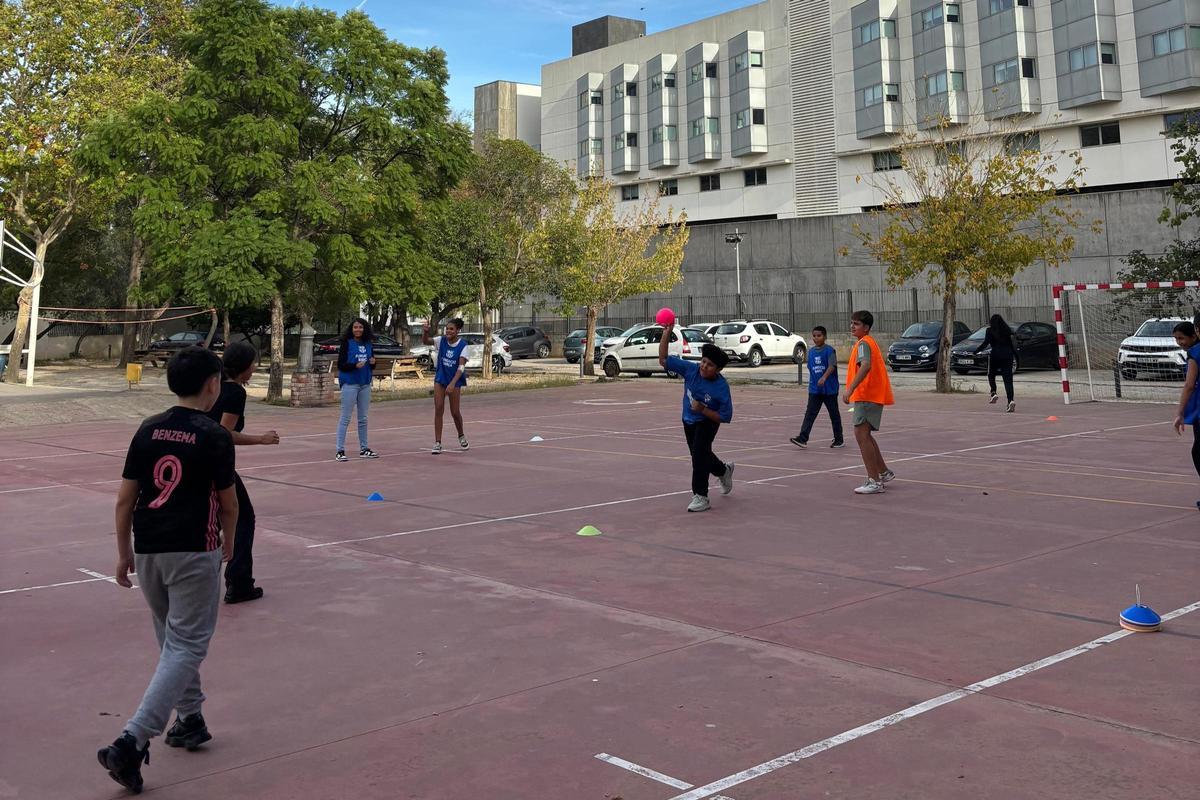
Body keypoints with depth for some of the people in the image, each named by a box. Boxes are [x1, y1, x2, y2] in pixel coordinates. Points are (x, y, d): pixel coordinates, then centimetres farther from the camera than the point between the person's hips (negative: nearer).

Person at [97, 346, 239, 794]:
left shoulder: (148, 430, 4)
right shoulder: (215, 437, -9)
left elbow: (125, 499, 5)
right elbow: (228, 504, -2)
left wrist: (124, 552, 15)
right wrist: (228, 544, 16)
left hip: (147, 551, 6)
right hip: (194, 554, -6)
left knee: (174, 641, 22)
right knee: (186, 647, -2)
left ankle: (189, 720, 32)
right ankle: (132, 742, -11)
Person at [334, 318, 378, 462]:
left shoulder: (368, 344, 10)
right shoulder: (346, 343, -6)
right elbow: (340, 365, -9)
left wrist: (373, 362, -5)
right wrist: (355, 365, -24)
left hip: (365, 384, 6)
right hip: (350, 384, -6)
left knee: (363, 418, 13)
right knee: (345, 418, -6)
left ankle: (364, 449, 21)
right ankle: (340, 451, -4)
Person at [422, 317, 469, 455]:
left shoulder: (463, 345, -15)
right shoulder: (441, 340, -6)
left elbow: (461, 366, -21)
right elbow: (425, 341, -17)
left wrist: (452, 384, -30)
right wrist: (425, 331, -39)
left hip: (455, 380, -2)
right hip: (440, 379, 2)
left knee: (455, 411, 3)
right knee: (438, 409, -5)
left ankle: (461, 437, 30)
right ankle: (437, 443, -1)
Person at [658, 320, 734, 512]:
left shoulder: (721, 387, -31)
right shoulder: (690, 369, -23)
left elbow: (726, 417, -26)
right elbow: (663, 360, -23)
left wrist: (703, 409, -36)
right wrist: (666, 334, -34)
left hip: (708, 421, -5)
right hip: (689, 420, 5)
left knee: (699, 452, -26)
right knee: (700, 456, 23)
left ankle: (700, 496, -15)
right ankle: (724, 471, 55)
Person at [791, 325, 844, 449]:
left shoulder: (829, 350, -10)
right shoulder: (811, 351, 9)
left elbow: (832, 366, -22)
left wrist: (824, 377, -37)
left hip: (829, 389, -5)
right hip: (814, 389, 5)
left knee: (834, 414, 8)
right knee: (810, 414, -4)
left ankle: (839, 439, 19)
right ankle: (802, 438, -10)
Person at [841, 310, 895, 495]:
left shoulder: (863, 343, -13)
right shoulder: (869, 342, 19)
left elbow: (866, 366, -31)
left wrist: (850, 388, -39)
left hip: (867, 396, -11)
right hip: (873, 395, 11)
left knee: (861, 434, -11)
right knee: (864, 435, 20)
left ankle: (874, 481, -11)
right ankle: (884, 473, 29)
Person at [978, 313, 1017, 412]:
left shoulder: (990, 331, 0)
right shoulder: (1007, 330, 10)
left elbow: (985, 343, -7)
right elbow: (1013, 344, 8)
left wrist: (976, 351, 2)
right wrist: (1016, 356, 14)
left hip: (995, 356, -3)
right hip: (1007, 356, 3)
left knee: (991, 375, 20)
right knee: (1008, 379, -1)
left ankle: (993, 393, 0)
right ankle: (1011, 400, -15)